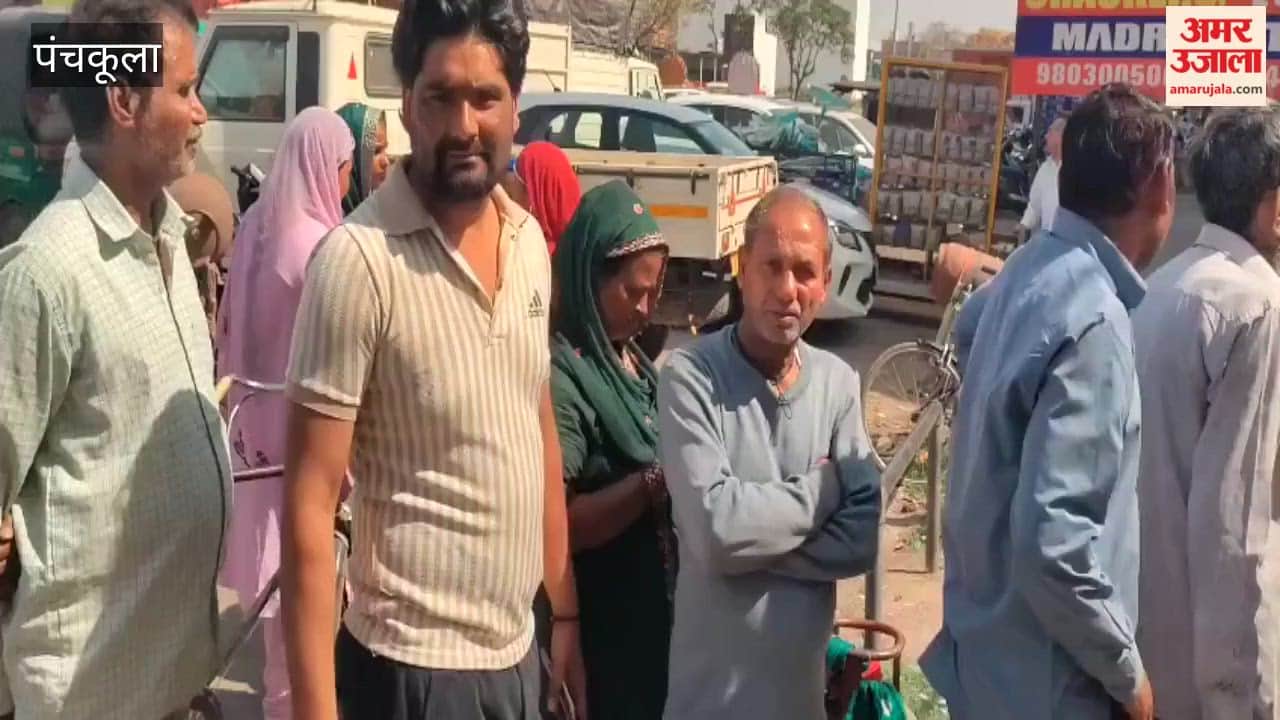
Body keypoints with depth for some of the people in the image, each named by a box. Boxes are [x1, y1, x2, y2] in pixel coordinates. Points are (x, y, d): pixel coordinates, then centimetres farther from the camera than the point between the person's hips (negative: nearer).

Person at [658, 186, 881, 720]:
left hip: (804, 676, 4)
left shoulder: (838, 382, -2)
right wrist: (819, 491, -11)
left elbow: (861, 540, -7)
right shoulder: (690, 377, -15)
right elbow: (714, 528, -23)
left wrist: (750, 541, -18)